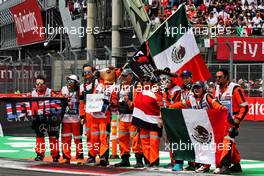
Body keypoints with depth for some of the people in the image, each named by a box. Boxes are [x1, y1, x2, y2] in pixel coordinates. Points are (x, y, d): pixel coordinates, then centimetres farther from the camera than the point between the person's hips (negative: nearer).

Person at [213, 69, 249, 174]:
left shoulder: (235, 88, -13)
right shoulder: (218, 89, 10)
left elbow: (244, 106, -13)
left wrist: (237, 120, -18)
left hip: (232, 119, -8)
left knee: (228, 140, -19)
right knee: (230, 143, 13)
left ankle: (224, 166, -24)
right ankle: (236, 165, 25)